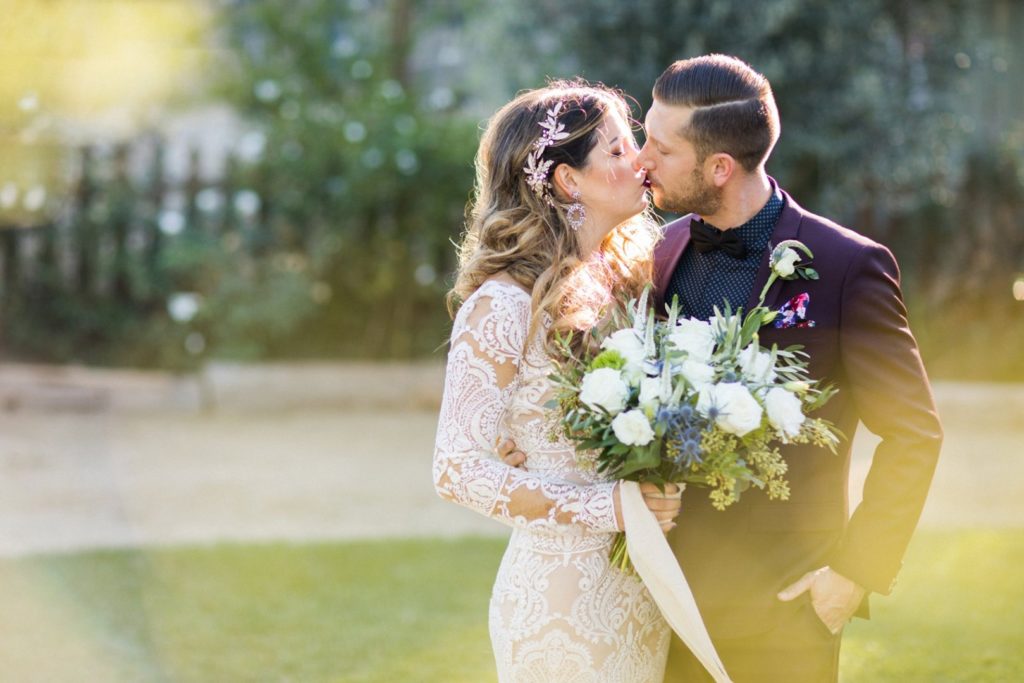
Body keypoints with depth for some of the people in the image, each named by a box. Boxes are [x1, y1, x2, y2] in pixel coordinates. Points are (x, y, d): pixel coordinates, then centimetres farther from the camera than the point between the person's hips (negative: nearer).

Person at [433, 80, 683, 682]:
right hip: (562, 589, -6)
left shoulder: (630, 279, 6)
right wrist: (606, 507, -21)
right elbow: (459, 469, -17)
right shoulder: (505, 305, -14)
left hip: (646, 587, 6)